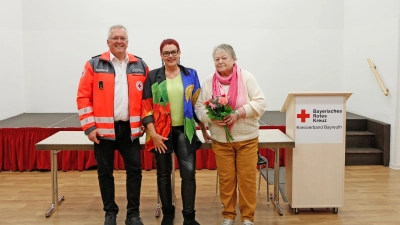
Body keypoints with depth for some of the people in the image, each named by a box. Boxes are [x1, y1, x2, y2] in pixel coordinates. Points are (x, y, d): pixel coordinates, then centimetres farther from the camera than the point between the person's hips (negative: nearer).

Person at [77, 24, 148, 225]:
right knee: (105, 172, 9)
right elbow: (83, 97, -3)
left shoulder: (140, 66, 6)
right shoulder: (94, 65, -1)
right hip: (103, 129, -1)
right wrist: (89, 127, -8)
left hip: (130, 129, 2)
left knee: (134, 170, 4)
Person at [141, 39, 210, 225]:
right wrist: (153, 133, -11)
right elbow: (146, 107, -3)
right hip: (161, 132, 0)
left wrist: (204, 130, 10)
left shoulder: (190, 75, 5)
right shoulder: (153, 76, 1)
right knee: (163, 173, 9)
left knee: (189, 172, -6)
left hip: (185, 131, 1)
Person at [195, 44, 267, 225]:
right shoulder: (208, 81, 2)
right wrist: (213, 118, -18)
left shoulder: (246, 77, -4)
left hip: (246, 138, -1)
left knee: (247, 178, 3)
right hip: (220, 140, 2)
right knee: (226, 178, 8)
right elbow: (199, 107, 2)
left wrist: (238, 113, -20)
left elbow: (260, 103, -8)